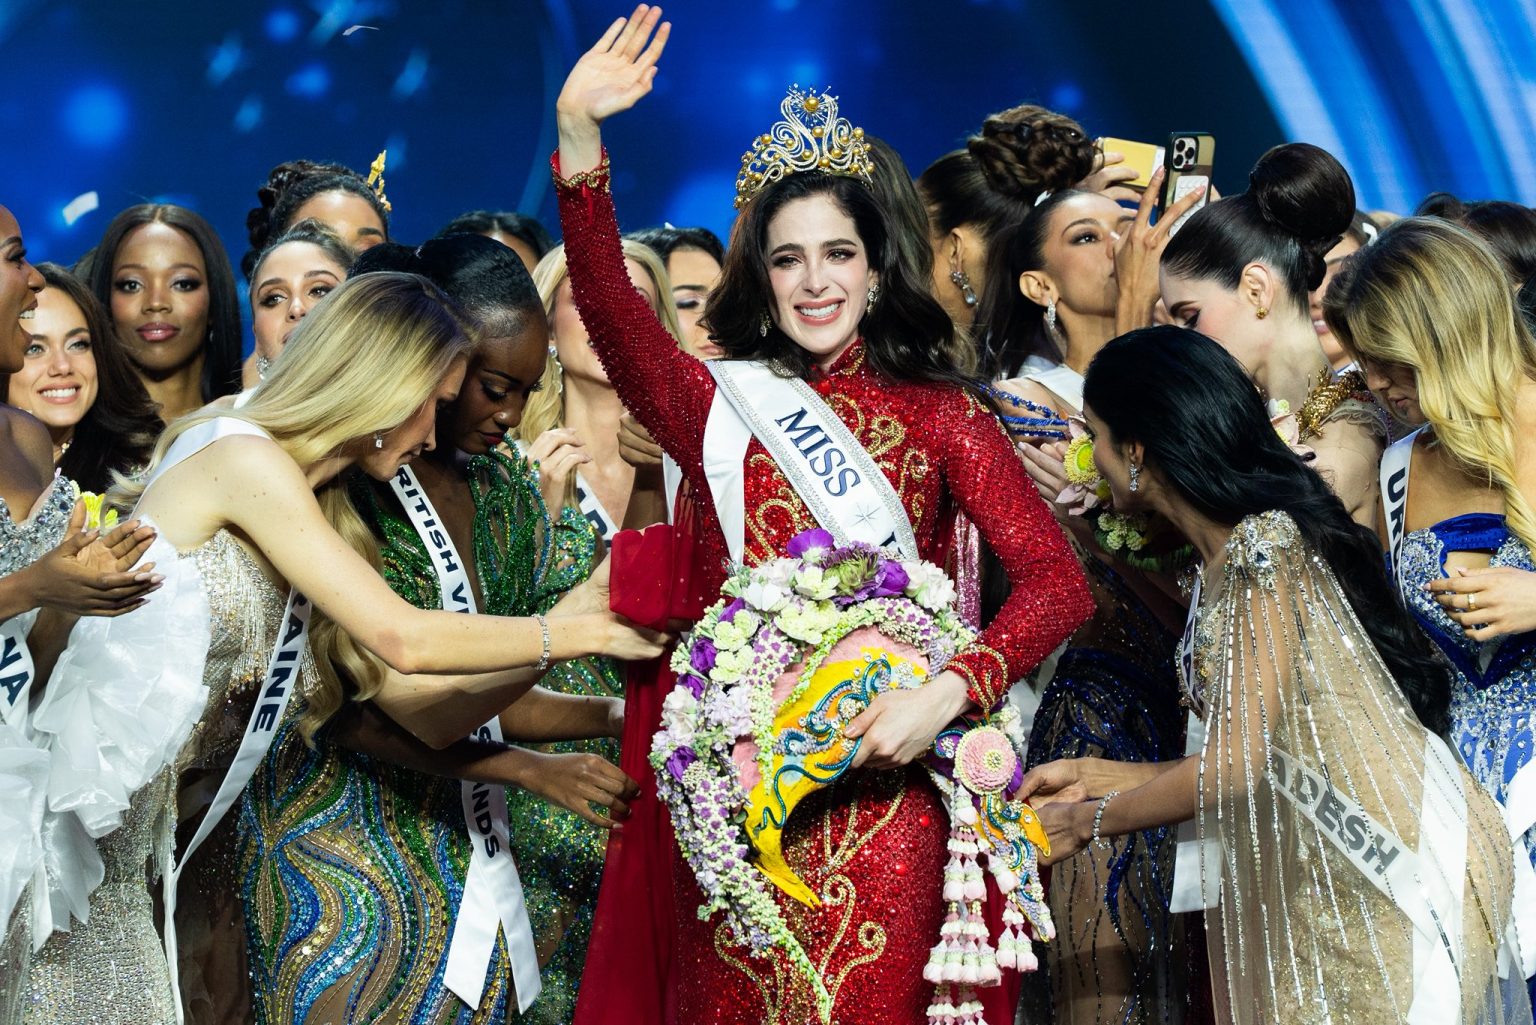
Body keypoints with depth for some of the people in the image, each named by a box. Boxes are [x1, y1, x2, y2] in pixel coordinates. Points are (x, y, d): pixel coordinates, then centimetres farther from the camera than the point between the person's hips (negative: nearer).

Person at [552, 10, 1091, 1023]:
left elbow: (1057, 579, -3)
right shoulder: (726, 406, 10)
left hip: (885, 790, -1)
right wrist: (578, 137, -21)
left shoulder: (938, 412, 7)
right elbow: (611, 311, -8)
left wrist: (944, 695, -19)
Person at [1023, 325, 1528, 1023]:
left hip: (1402, 865, -9)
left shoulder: (1266, 547, -14)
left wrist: (1085, 821, -4)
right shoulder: (1223, 563, 13)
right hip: (1324, 887, 9)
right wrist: (1090, 776, 17)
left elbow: (1238, 765, -17)